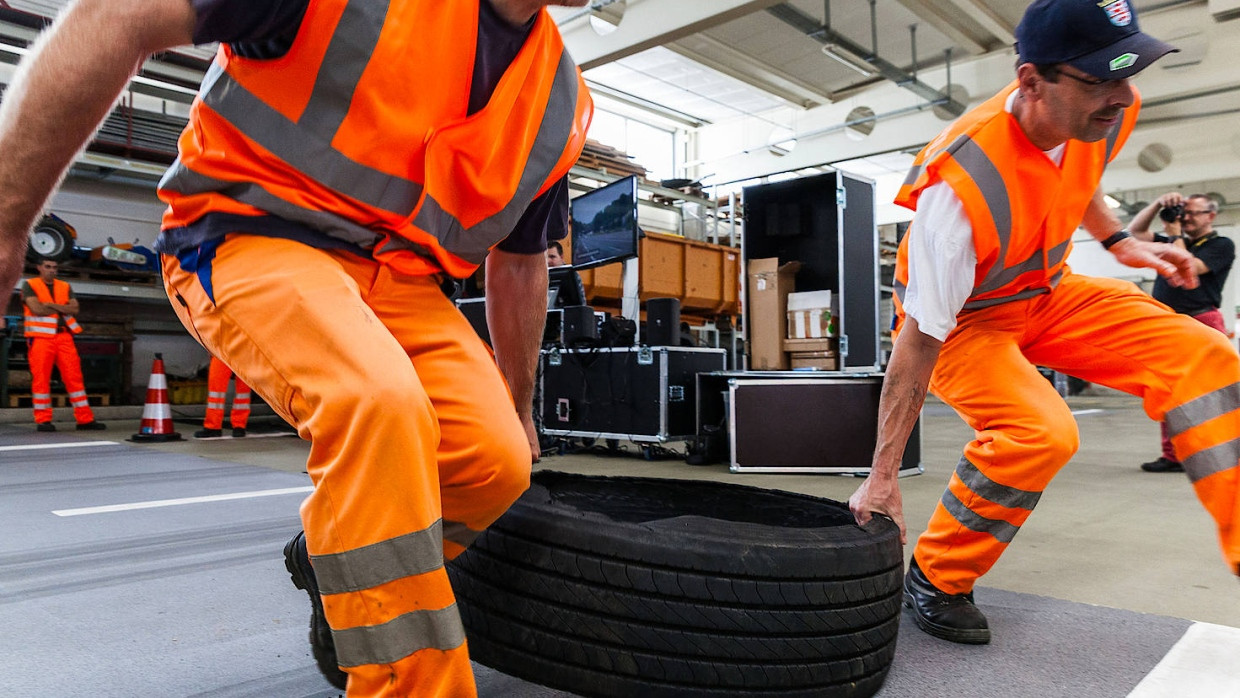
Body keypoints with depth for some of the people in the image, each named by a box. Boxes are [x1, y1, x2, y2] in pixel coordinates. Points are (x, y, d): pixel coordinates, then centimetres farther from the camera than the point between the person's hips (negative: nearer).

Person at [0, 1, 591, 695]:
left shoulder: (560, 96, 3)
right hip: (253, 231, -5)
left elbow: (520, 262, 14)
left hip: (399, 271, 6)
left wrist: (517, 408, 20)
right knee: (378, 403, -33)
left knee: (499, 461, -13)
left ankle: (335, 565, 18)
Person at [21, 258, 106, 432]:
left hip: (64, 337, 3)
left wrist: (51, 305, -9)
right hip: (40, 337, -3)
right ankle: (43, 420, 5)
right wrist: (62, 309, -1)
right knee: (41, 378, -3)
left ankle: (85, 419, 1)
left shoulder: (65, 287, 16)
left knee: (74, 377, 0)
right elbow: (36, 309, -10)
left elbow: (75, 308, 2)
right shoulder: (30, 285, 5)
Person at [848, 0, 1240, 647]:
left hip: (1048, 292, 7)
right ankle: (934, 580, -6)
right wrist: (882, 476, -28)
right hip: (962, 316, -6)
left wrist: (1119, 241, 9)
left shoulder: (1110, 111, -15)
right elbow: (918, 341, -32)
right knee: (1039, 431, -28)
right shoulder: (963, 185, -36)